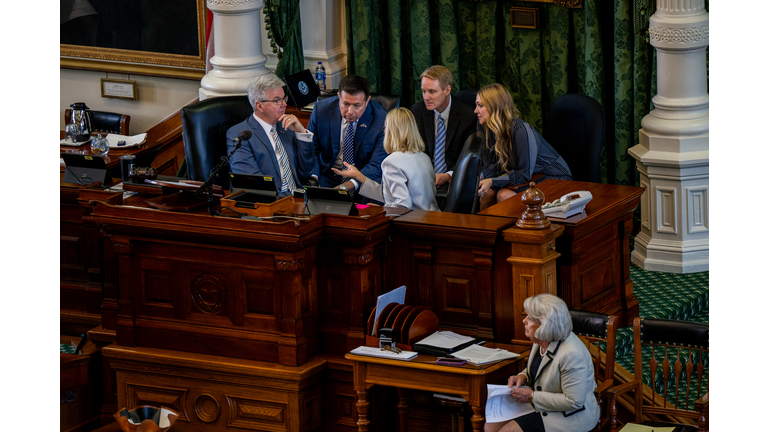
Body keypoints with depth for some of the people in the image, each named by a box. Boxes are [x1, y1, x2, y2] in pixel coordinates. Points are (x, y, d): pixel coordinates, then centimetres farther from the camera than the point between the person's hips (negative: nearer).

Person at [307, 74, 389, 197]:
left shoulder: (382, 119, -15)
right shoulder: (321, 110, -7)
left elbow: (377, 166, -16)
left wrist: (346, 186, -29)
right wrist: (312, 178, -18)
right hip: (327, 178, 1)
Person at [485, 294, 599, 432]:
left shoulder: (571, 355, -29)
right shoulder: (541, 341, -1)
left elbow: (574, 402, -27)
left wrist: (532, 396, -23)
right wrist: (523, 376, -2)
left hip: (568, 416, -9)